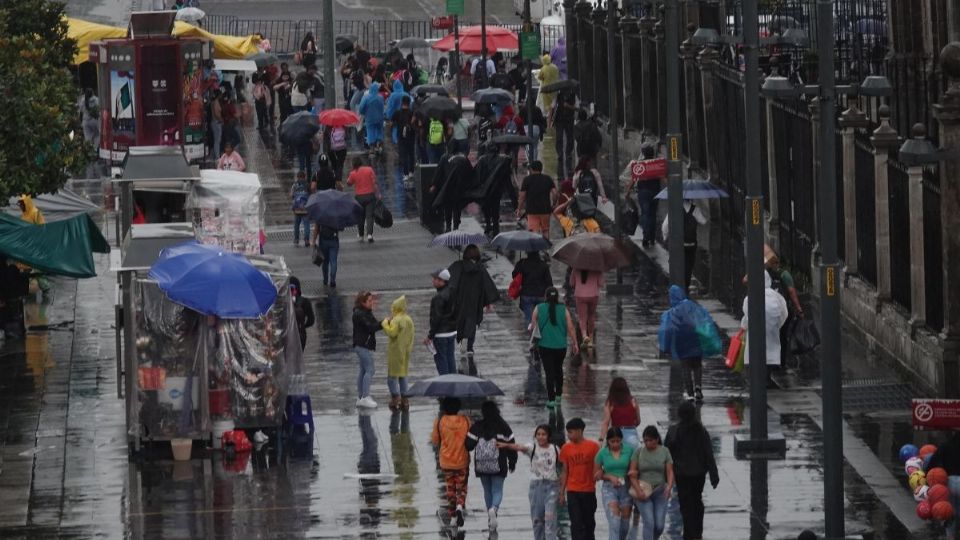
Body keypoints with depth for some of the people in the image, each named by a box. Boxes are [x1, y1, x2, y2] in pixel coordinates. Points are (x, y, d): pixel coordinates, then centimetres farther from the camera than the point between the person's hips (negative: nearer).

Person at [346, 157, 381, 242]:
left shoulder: (353, 173, -3)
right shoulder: (369, 169, -3)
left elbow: (348, 183, 10)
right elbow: (375, 182, -6)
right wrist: (378, 194, -4)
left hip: (359, 197, 1)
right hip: (370, 195, -1)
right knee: (369, 216, -2)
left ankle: (360, 235, 21)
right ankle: (369, 234, -18)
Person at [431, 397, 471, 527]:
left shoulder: (440, 421, -13)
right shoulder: (465, 420, -10)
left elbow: (435, 441, -3)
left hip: (446, 462, 0)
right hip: (462, 462, 0)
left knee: (450, 488, 18)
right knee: (461, 489, 11)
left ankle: (452, 514, 23)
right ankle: (459, 507, -17)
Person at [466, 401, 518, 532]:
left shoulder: (477, 427, -4)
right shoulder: (503, 426, -4)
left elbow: (469, 445, -8)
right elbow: (511, 444, 0)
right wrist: (512, 462, 11)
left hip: (481, 465, 1)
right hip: (498, 465, -1)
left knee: (487, 490, 16)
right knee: (497, 490, 4)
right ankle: (494, 508, -26)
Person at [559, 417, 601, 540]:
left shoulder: (593, 446, -4)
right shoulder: (566, 448, 3)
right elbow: (564, 471, 7)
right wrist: (562, 493, 6)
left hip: (589, 491, -1)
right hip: (572, 492, 1)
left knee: (589, 523, 11)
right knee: (576, 524, -6)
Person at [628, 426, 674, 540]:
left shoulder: (664, 451, 3)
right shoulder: (638, 452, 1)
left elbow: (670, 472, -2)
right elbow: (632, 473, -2)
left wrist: (669, 487, -21)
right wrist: (638, 490, -15)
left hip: (660, 492, 1)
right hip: (643, 493, -1)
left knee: (659, 525, 0)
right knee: (649, 523, -13)